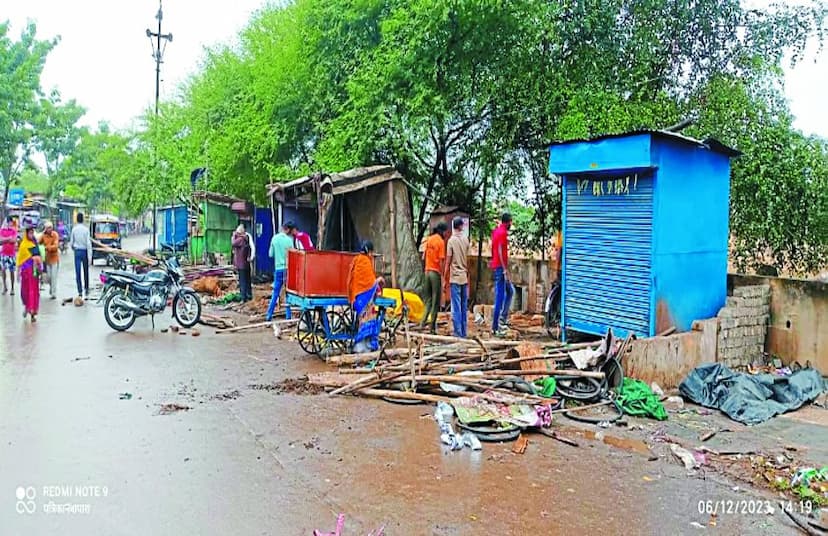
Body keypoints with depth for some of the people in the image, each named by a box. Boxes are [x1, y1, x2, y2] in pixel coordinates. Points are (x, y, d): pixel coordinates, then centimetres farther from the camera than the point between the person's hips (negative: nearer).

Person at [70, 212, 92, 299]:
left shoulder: (74, 229, -2)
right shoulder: (86, 229, -9)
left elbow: (71, 242, 6)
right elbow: (88, 243, -12)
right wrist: (89, 256, -9)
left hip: (77, 252, 1)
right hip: (85, 251, -1)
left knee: (78, 273, 2)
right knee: (86, 272, 12)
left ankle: (80, 292, -1)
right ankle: (86, 289, 20)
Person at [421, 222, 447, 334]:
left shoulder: (429, 239, 8)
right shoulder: (441, 241, -12)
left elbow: (423, 256, 12)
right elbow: (441, 260, -15)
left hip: (427, 271, 6)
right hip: (436, 273, -6)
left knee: (429, 299, 15)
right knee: (436, 301, 1)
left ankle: (423, 322, 8)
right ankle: (433, 327, 3)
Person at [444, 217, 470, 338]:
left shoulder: (451, 240, -9)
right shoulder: (466, 239, 3)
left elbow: (448, 261, -8)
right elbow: (468, 260, 8)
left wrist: (445, 278, -1)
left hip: (455, 278, -4)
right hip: (464, 277, 4)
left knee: (456, 307, -2)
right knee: (464, 306, 10)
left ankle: (458, 332, -1)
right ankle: (464, 332, 14)